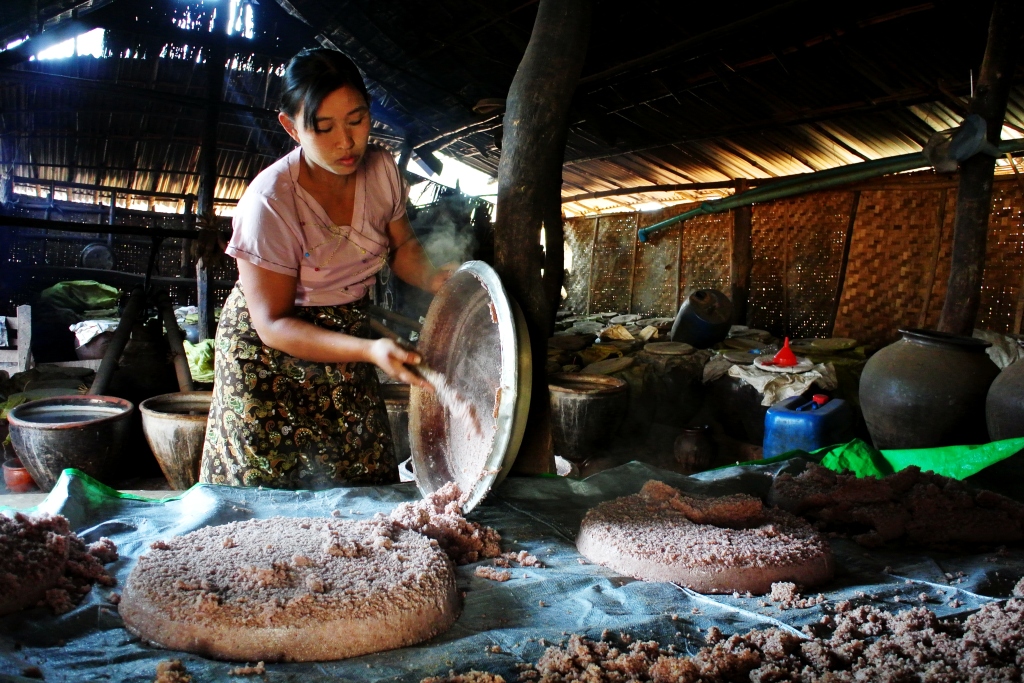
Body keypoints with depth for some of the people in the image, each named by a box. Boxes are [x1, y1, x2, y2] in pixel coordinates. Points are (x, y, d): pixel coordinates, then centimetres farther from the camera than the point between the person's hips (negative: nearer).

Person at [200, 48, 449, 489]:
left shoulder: (381, 170, -10)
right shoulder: (269, 203, -26)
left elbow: (402, 246, 7)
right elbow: (273, 325, -23)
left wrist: (434, 279, -17)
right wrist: (369, 350, -36)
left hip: (345, 337, 5)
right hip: (269, 354, -4)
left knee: (361, 495, 4)